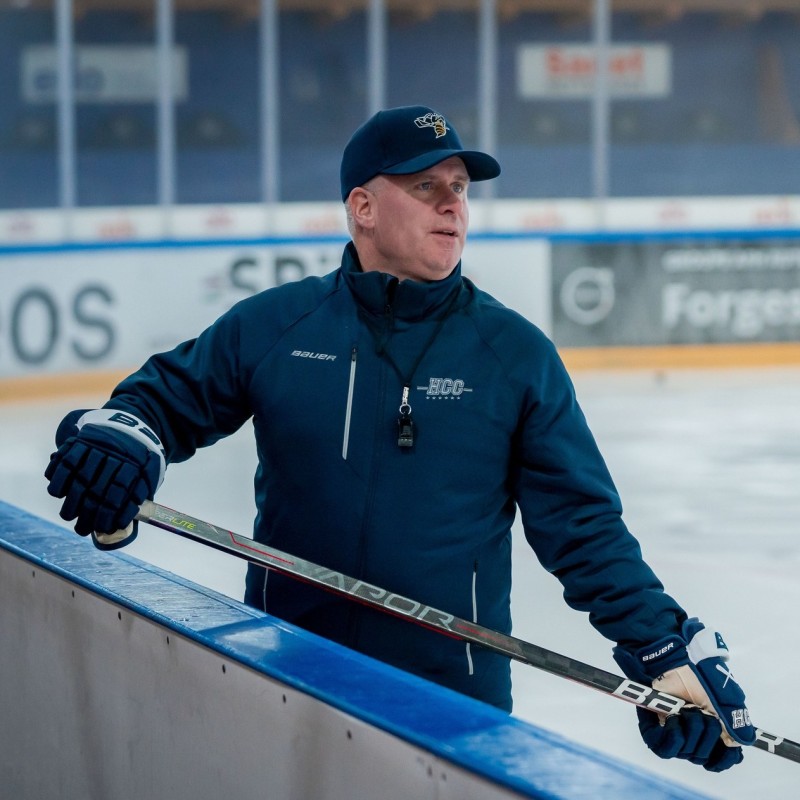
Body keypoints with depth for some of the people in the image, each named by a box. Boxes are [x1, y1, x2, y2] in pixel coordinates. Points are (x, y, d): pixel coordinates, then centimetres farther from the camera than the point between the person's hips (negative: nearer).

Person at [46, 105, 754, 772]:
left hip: (459, 695, -1)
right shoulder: (270, 328, 0)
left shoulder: (517, 355, -1)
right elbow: (166, 397, 12)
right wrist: (116, 437, -11)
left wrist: (670, 652, -10)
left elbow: (584, 527, -1)